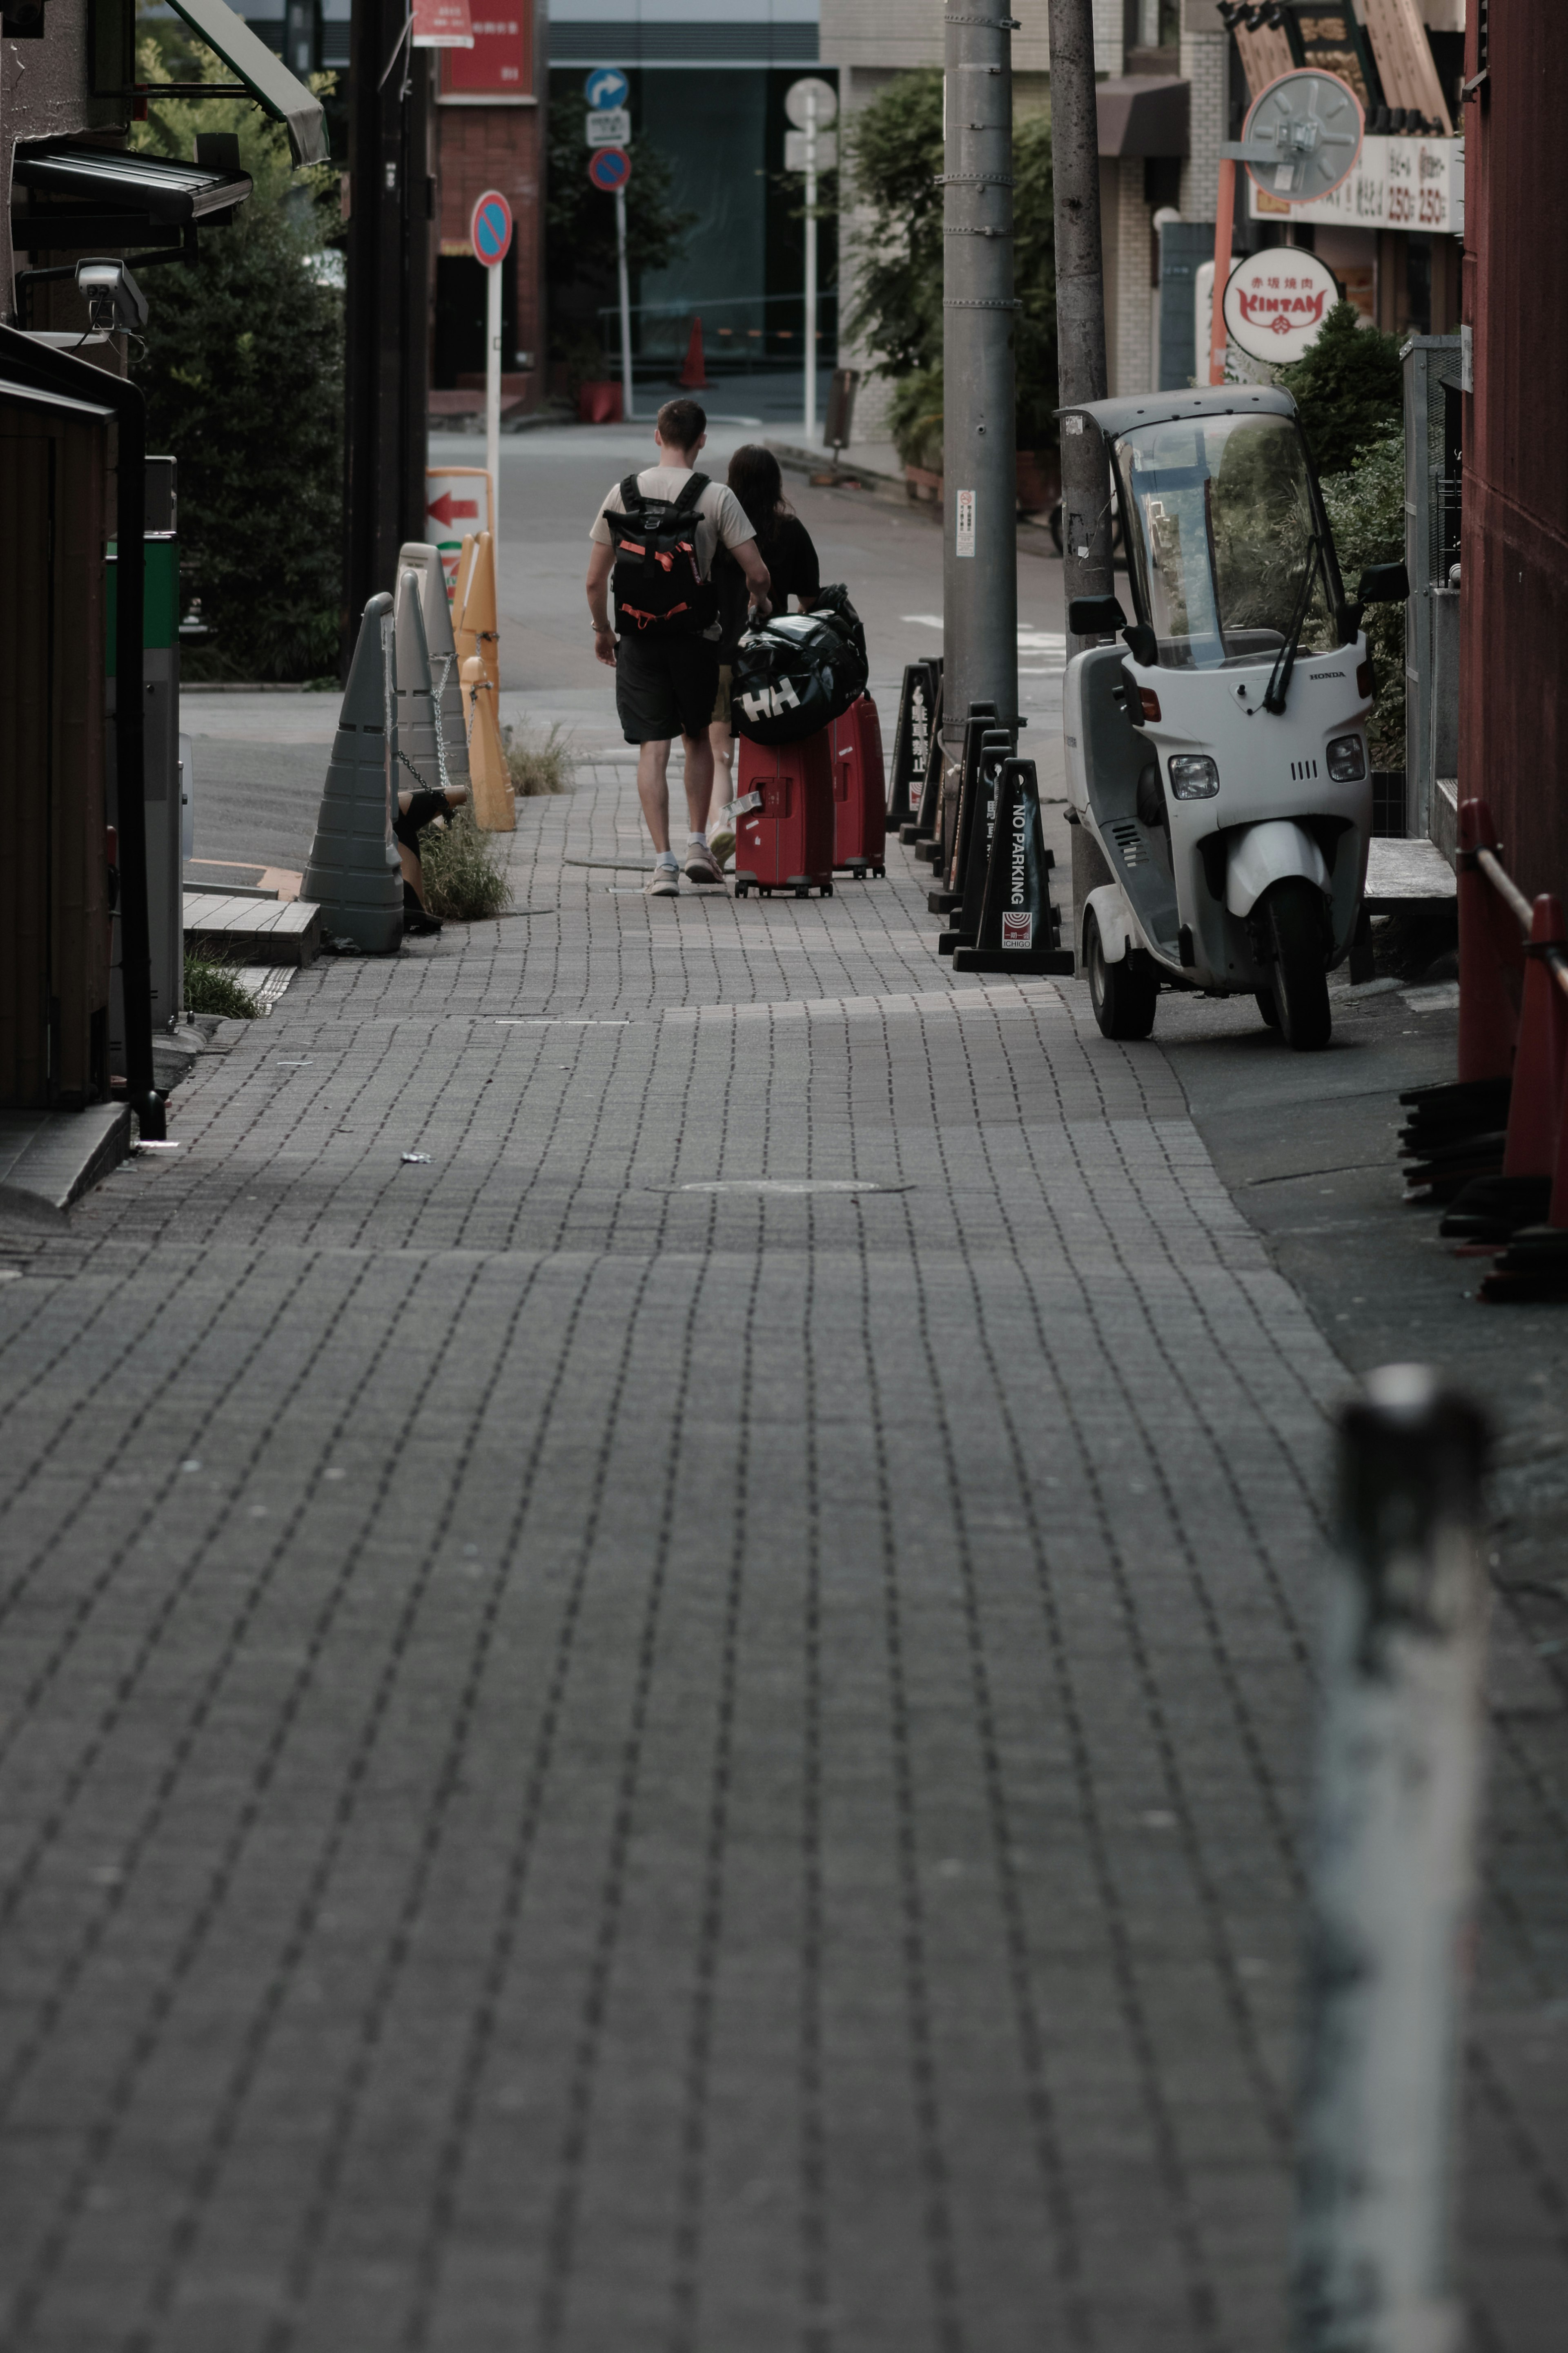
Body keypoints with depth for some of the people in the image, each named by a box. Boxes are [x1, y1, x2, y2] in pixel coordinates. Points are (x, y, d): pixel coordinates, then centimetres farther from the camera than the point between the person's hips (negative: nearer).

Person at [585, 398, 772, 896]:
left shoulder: (624, 494, 0)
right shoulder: (715, 497, -6)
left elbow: (596, 579, 1)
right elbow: (756, 573, -7)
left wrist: (603, 630, 18)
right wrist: (760, 603, 16)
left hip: (639, 636, 0)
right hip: (696, 632, 0)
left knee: (653, 747, 0)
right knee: (697, 735, 20)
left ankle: (663, 862, -6)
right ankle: (698, 844, 17)